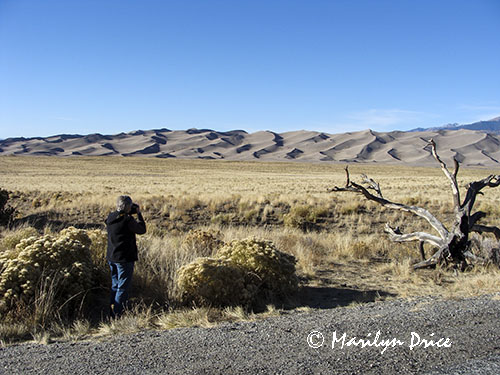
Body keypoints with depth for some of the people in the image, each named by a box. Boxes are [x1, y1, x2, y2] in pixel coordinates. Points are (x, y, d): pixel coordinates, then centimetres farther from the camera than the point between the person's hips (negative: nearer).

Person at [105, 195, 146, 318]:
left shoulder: (111, 217, 2)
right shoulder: (128, 219, -20)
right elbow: (142, 230, -6)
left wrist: (131, 213, 10)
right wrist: (139, 213, 3)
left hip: (111, 257, 8)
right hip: (124, 258, -8)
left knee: (115, 286, 20)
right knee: (123, 288, 2)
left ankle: (111, 313, 27)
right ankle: (117, 315, 4)